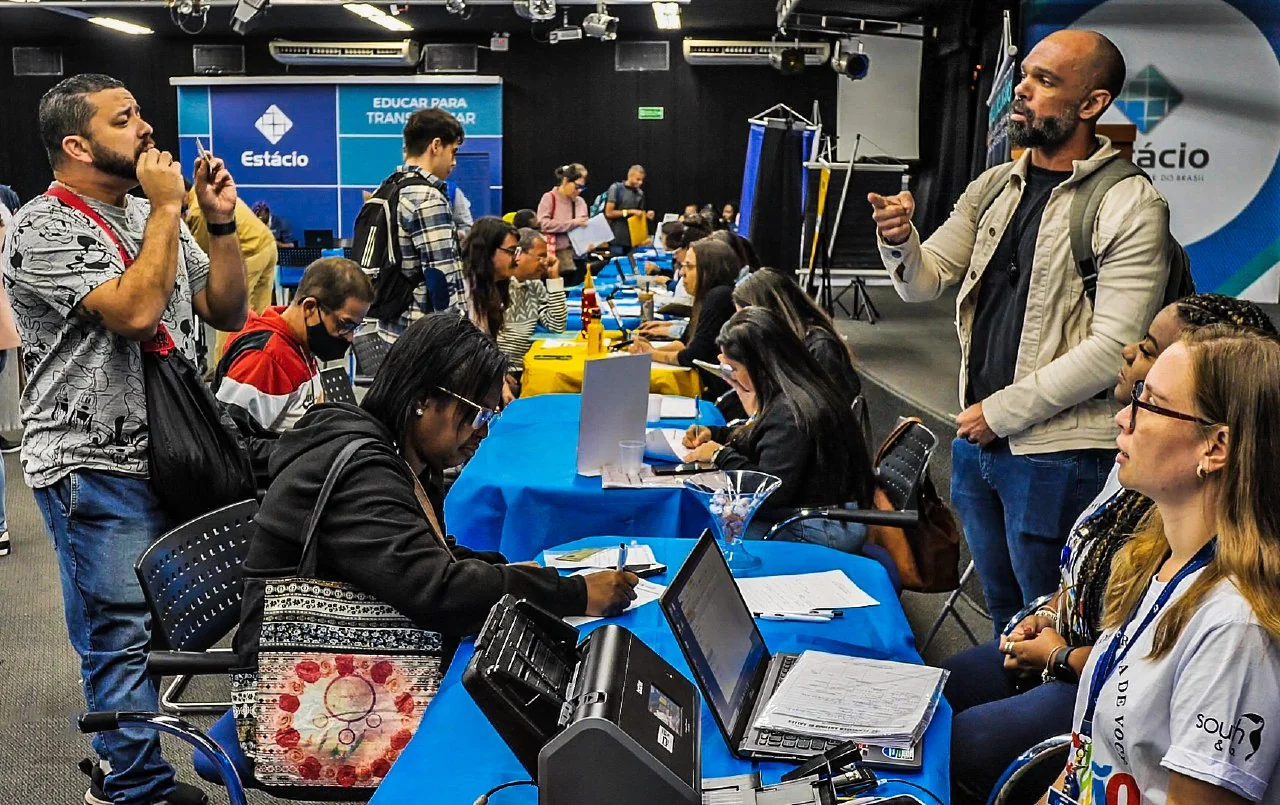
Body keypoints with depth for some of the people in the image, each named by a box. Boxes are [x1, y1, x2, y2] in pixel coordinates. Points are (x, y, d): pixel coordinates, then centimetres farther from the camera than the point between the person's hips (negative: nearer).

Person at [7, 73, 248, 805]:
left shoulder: (152, 216, 11)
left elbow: (228, 312, 10)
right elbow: (136, 311, -25)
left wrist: (222, 224, -3)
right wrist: (168, 208, -16)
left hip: (169, 455, 7)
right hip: (97, 470, -7)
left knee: (154, 627, 15)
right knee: (123, 634, 0)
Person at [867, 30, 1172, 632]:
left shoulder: (1130, 205, -13)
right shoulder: (993, 187, 8)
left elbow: (1114, 348, -19)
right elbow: (923, 284, 8)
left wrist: (1003, 411, -16)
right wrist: (900, 242, -14)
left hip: (1057, 454, -6)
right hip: (976, 440, 7)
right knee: (1002, 611, 23)